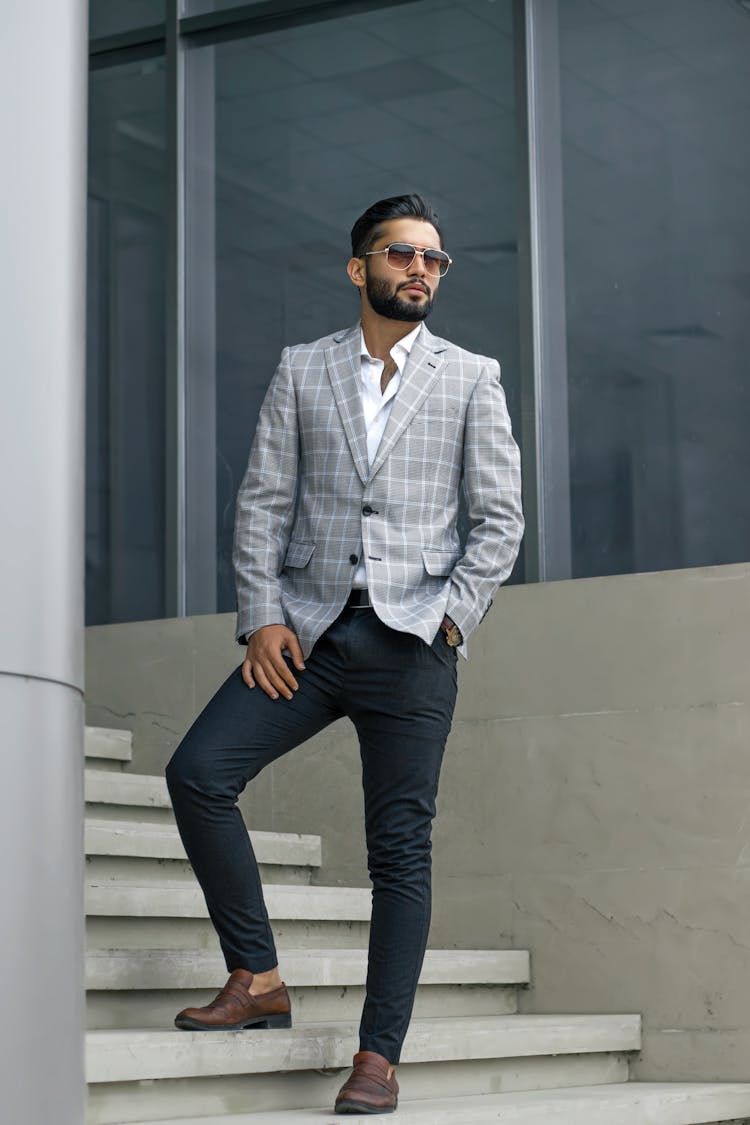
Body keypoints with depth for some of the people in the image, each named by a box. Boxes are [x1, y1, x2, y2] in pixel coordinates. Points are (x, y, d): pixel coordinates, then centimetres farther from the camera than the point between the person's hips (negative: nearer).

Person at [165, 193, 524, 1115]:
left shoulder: (471, 379, 8)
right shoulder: (301, 371, 11)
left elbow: (500, 515, 5)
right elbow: (262, 501, 8)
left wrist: (453, 617, -7)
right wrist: (261, 615, -4)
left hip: (412, 640, -2)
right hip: (308, 628, 2)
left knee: (400, 849, -3)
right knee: (197, 772, -15)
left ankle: (378, 1056, 1)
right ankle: (257, 978, -2)